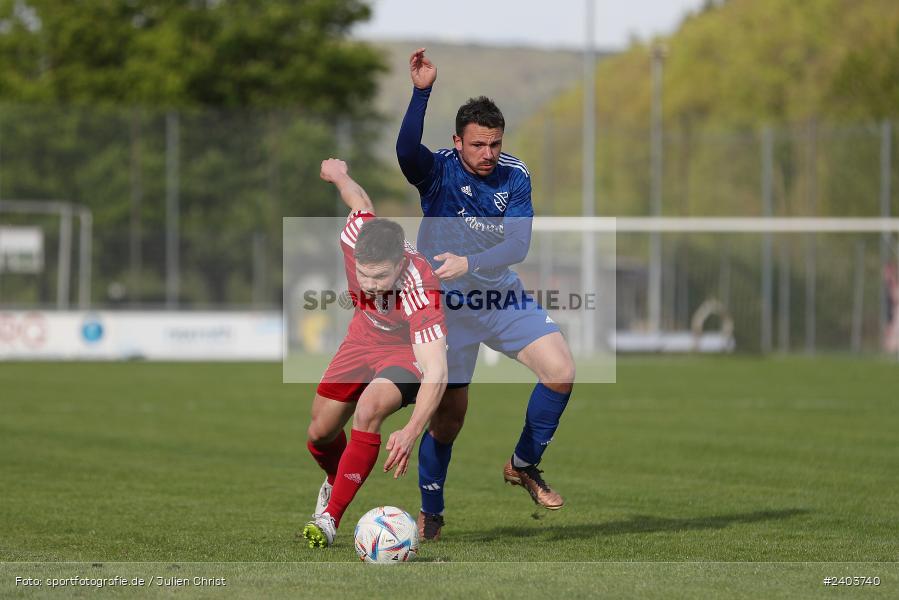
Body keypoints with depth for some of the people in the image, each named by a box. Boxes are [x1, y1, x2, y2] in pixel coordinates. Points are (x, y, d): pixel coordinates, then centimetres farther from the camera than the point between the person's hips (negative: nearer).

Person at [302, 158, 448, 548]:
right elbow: (361, 202, -4)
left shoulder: (421, 290, -42)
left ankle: (331, 516, -23)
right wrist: (338, 174, 19)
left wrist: (411, 432, -60)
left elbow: (435, 372, -47)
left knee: (368, 410, -32)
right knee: (320, 433, 9)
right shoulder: (355, 237, -30)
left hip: (409, 350, -6)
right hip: (365, 337, 6)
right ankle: (336, 479, 46)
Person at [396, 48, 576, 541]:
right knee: (449, 412, -2)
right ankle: (430, 512, 17)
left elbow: (518, 244, -13)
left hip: (502, 296, 3)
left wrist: (469, 262, -28)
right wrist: (422, 92, -45)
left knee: (560, 371, -13)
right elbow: (406, 151, -35)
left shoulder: (515, 177, -4)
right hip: (446, 304, -3)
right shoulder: (438, 171, -12)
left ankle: (523, 465, 8)